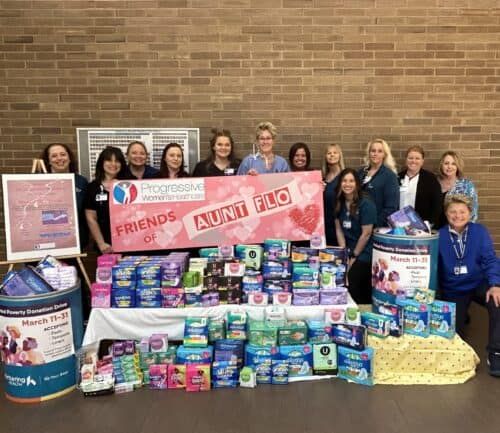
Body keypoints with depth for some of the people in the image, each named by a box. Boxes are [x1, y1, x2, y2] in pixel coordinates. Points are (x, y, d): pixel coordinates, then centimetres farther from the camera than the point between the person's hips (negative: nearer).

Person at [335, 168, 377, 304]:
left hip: (364, 255, -6)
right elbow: (339, 229, 4)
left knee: (350, 286, -14)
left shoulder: (366, 204, -14)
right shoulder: (339, 203, 4)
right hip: (349, 253, 6)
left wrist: (354, 256, -8)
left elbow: (366, 233, -14)